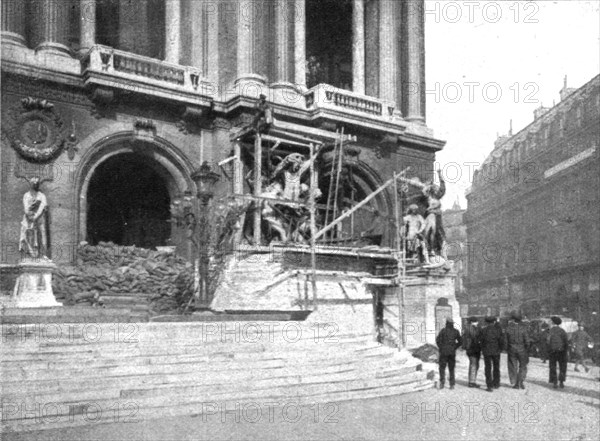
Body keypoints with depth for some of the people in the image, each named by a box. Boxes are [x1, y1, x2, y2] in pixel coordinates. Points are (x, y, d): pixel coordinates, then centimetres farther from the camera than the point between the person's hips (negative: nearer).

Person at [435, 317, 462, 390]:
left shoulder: (443, 330, -5)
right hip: (452, 352, 3)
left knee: (442, 367, 5)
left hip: (444, 352, -3)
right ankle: (452, 384, 7)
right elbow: (460, 341, 5)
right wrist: (455, 348, 10)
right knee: (451, 369, 10)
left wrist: (440, 347, 0)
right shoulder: (456, 331, 4)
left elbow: (438, 340, -12)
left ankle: (442, 381, -12)